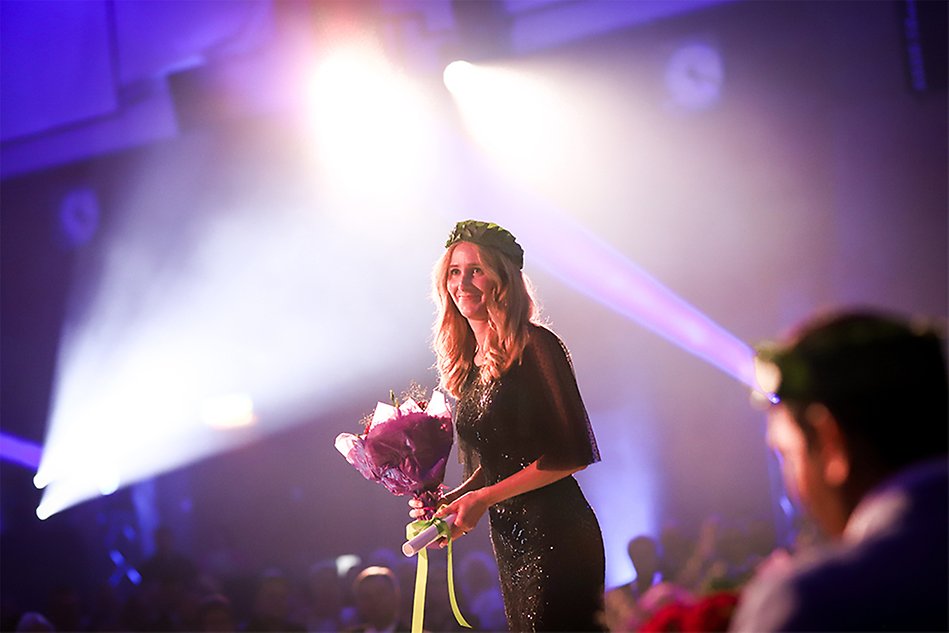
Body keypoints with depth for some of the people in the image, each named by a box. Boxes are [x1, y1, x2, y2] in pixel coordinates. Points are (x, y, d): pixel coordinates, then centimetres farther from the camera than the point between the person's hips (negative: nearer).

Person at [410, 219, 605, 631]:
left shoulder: (534, 346, -10)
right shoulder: (467, 365, 13)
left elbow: (571, 454, -15)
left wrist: (484, 498, -13)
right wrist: (448, 501, 2)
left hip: (554, 534, -8)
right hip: (508, 540, 8)